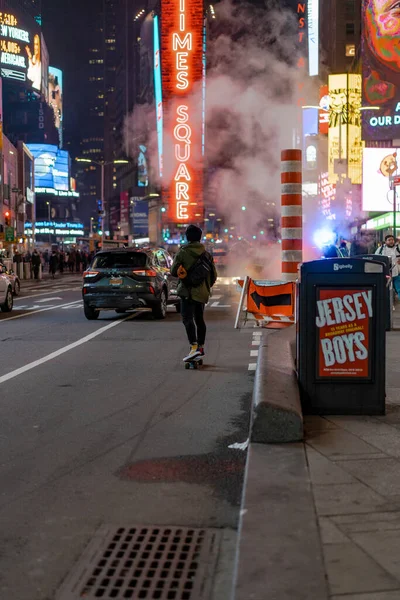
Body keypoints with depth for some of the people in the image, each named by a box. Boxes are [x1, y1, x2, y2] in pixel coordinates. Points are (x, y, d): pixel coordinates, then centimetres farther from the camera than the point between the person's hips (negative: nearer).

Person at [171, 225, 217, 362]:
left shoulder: (182, 252, -7)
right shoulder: (207, 254, 9)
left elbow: (173, 271, -7)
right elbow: (214, 275, 12)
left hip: (188, 291, -6)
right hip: (202, 293, 6)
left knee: (187, 319, -13)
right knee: (199, 319, 18)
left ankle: (194, 347, -28)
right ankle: (201, 347, 28)